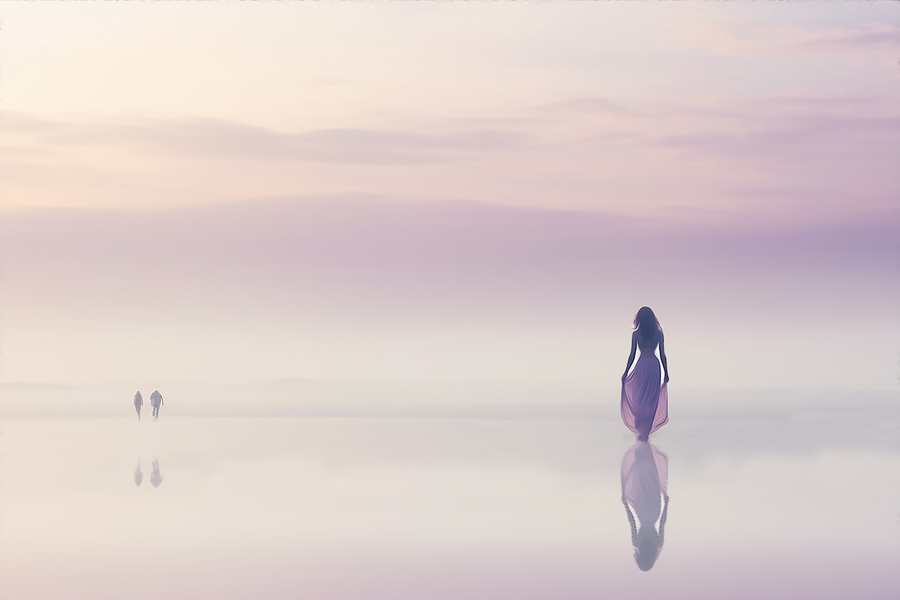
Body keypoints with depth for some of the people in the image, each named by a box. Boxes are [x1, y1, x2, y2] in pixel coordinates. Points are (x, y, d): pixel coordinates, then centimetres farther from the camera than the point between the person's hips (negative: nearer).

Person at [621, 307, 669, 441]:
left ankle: (640, 430, 8)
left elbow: (632, 355, -3)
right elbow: (662, 355, 3)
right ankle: (646, 432, 8)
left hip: (642, 365, -1)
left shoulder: (636, 334, -4)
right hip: (655, 365, 1)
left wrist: (625, 373, 5)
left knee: (639, 399, 10)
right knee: (651, 399, 9)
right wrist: (666, 373, 10)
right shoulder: (659, 334, 2)